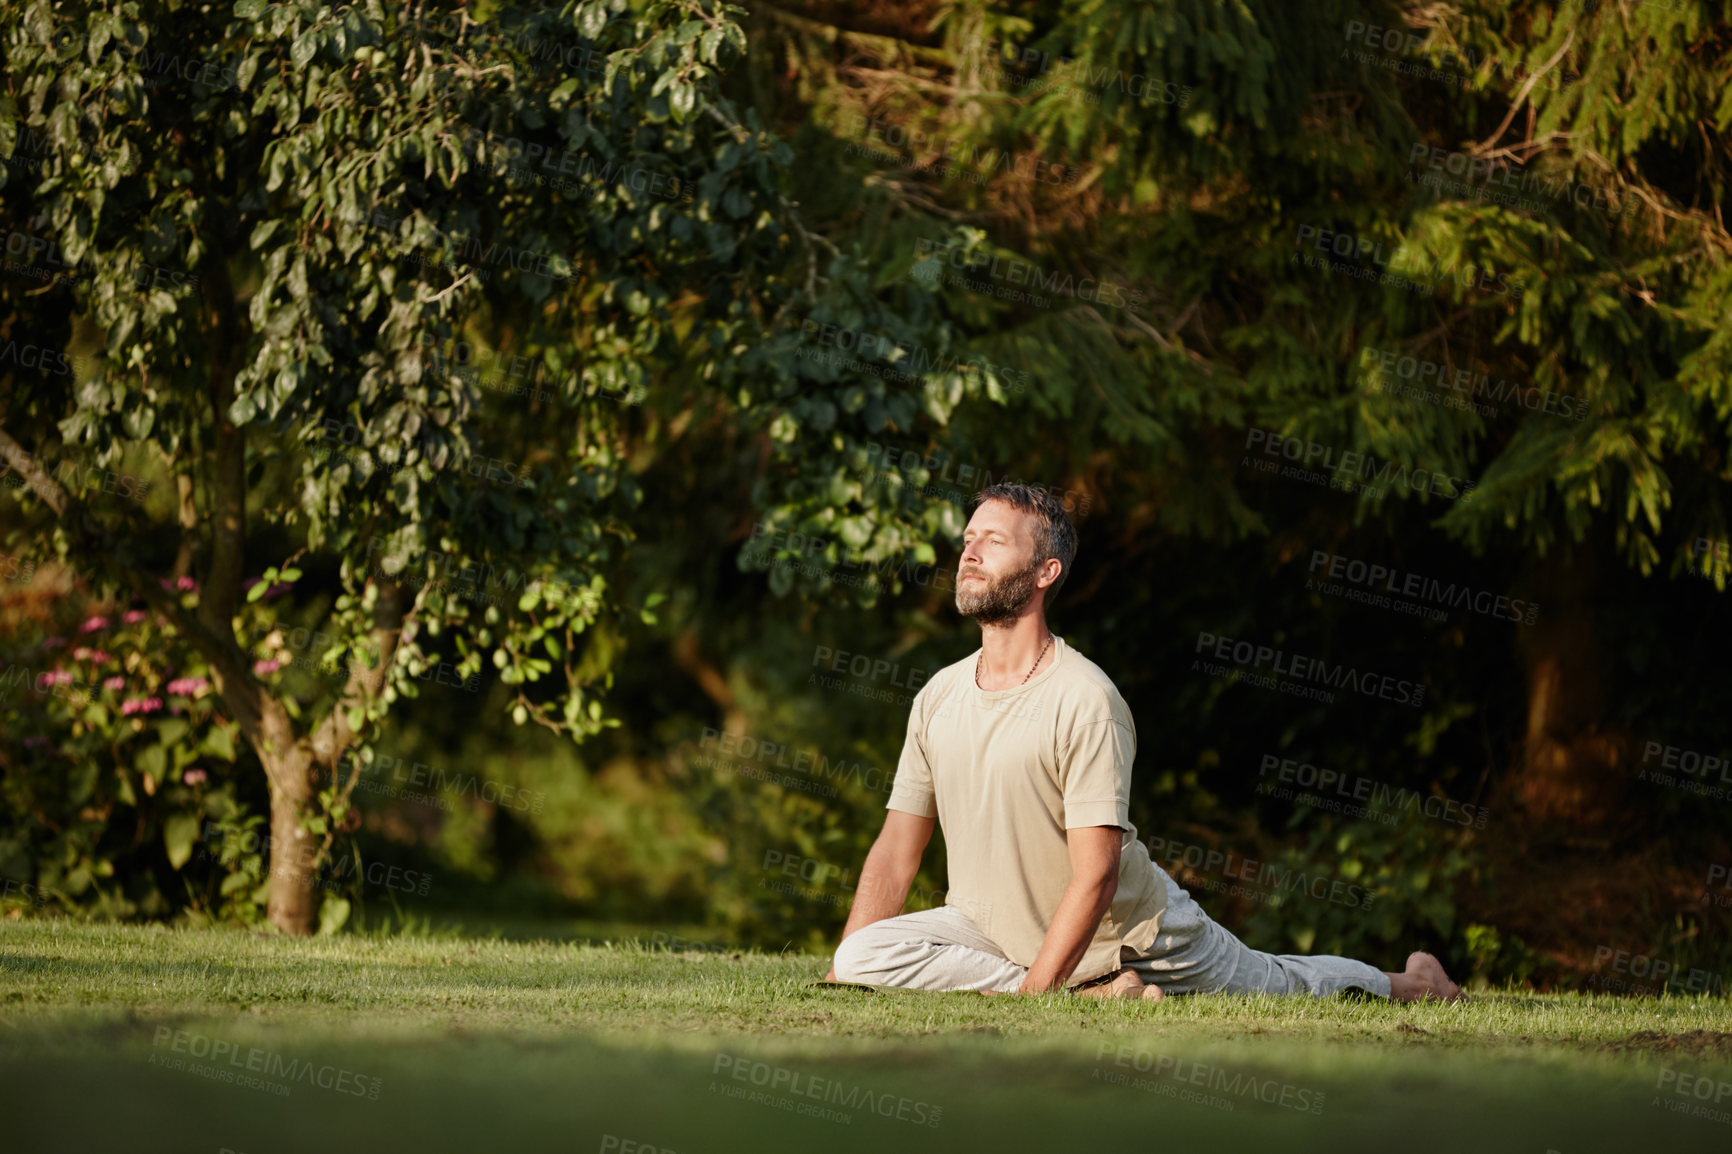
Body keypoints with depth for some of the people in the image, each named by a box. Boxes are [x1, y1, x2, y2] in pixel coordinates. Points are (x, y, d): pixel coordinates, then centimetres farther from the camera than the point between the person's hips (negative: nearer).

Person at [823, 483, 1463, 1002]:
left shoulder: (1086, 699, -22)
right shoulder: (937, 697, -3)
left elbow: (1095, 875, -25)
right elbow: (896, 852, 2)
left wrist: (1032, 997, -31)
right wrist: (835, 986, -5)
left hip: (1129, 932, -4)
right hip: (997, 932, 4)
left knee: (1281, 987, 15)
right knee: (861, 959, -22)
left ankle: (1407, 983, 47)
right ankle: (1095, 997, -14)